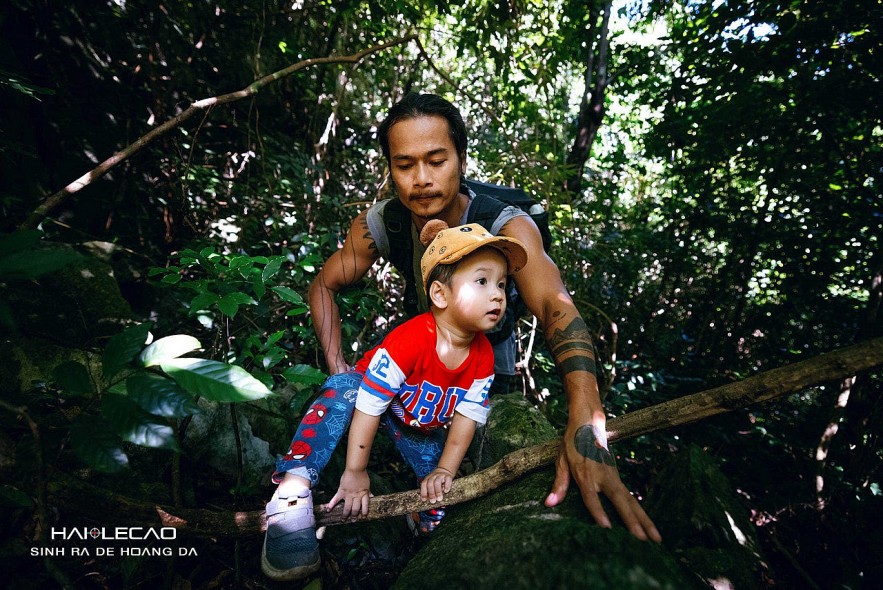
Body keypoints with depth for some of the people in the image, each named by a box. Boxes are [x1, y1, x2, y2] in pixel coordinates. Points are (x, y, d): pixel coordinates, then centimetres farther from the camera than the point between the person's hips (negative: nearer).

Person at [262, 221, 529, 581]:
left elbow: (466, 417, -14)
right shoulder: (409, 339, -38)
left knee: (438, 490, -9)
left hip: (421, 428, 5)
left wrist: (444, 471, -19)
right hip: (375, 394, -5)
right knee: (343, 387, -35)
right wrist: (356, 472, -29)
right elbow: (369, 402, -35)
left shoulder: (483, 356, -20)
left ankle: (429, 524, 23)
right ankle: (294, 489, -37)